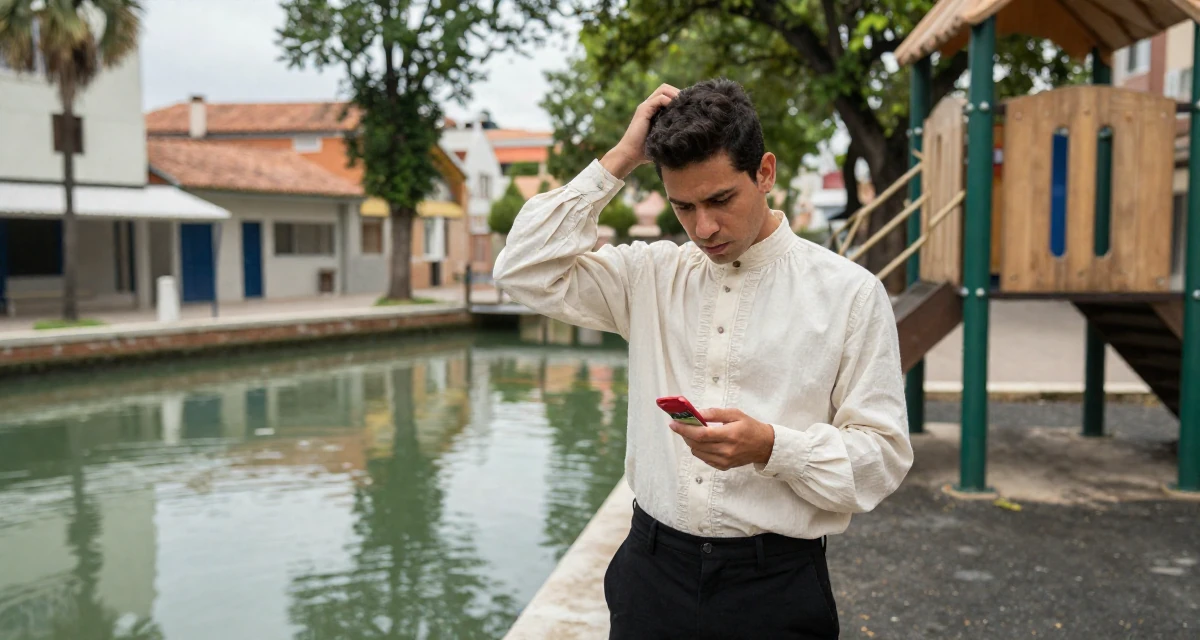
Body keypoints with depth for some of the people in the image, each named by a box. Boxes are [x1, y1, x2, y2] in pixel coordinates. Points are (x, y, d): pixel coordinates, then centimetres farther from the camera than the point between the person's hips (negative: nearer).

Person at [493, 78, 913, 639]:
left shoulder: (850, 293, -6)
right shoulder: (652, 275, 4)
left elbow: (884, 457, -6)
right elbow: (526, 272, -4)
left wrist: (771, 447, -24)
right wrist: (618, 160, -7)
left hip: (775, 587, -2)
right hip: (652, 571, 3)